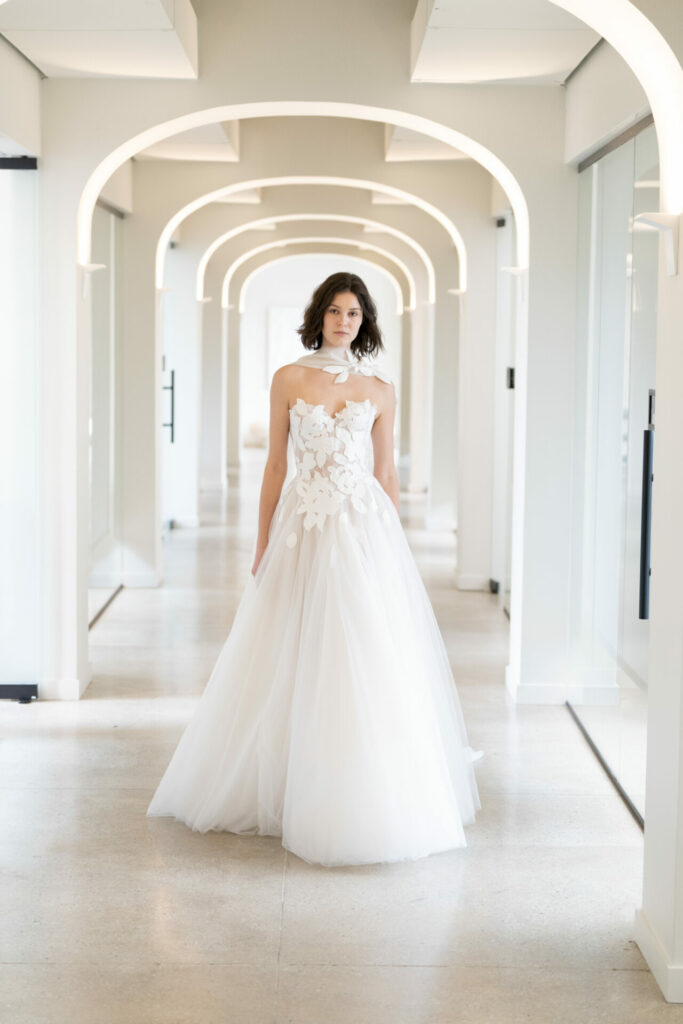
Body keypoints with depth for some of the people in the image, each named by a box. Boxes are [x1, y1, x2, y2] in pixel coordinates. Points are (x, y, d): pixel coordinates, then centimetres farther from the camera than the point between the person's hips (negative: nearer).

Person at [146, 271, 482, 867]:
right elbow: (275, 465, 6)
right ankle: (285, 790, 19)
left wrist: (395, 545, 5)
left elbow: (386, 472, 9)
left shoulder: (380, 389, 6)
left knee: (365, 666, -2)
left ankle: (367, 801, 9)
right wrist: (263, 544, 4)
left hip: (364, 528, 0)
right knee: (295, 665, 5)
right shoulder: (289, 379, 5)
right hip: (303, 528, 0)